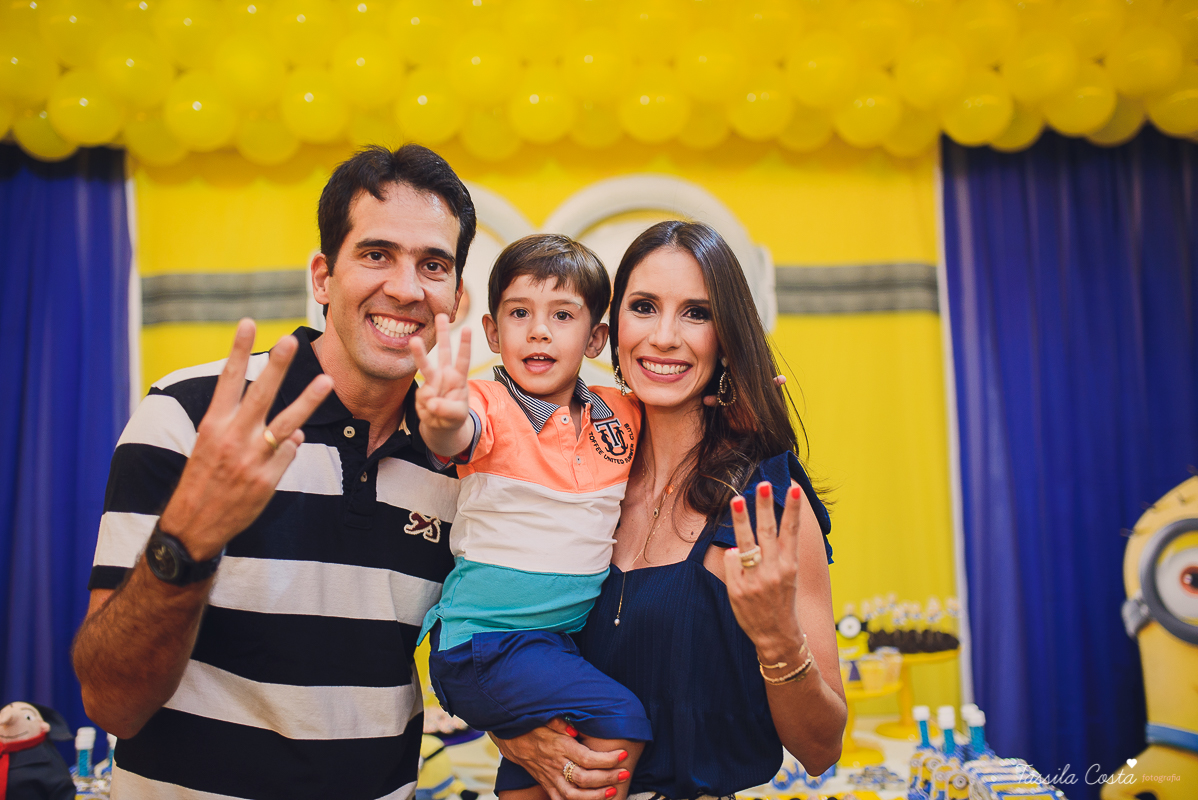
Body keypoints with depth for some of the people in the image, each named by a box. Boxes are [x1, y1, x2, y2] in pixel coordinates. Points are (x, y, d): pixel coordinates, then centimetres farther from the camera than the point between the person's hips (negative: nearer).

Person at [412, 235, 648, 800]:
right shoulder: (491, 408, -13)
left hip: (568, 636, 6)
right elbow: (456, 438, -35)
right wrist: (441, 420, -57)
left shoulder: (620, 415, 3)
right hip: (485, 642, -6)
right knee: (619, 720, -19)